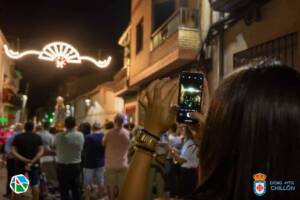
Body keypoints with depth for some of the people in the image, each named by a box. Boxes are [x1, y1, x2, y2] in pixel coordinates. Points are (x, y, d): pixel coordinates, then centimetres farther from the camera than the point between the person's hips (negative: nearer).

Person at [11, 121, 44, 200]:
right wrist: (33, 161, -18)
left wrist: (24, 160, -17)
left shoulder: (17, 137, -3)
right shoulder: (38, 137, -2)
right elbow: (41, 151, -12)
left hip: (20, 163, 0)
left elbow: (13, 151, -12)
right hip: (34, 164, 0)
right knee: (35, 184, 7)